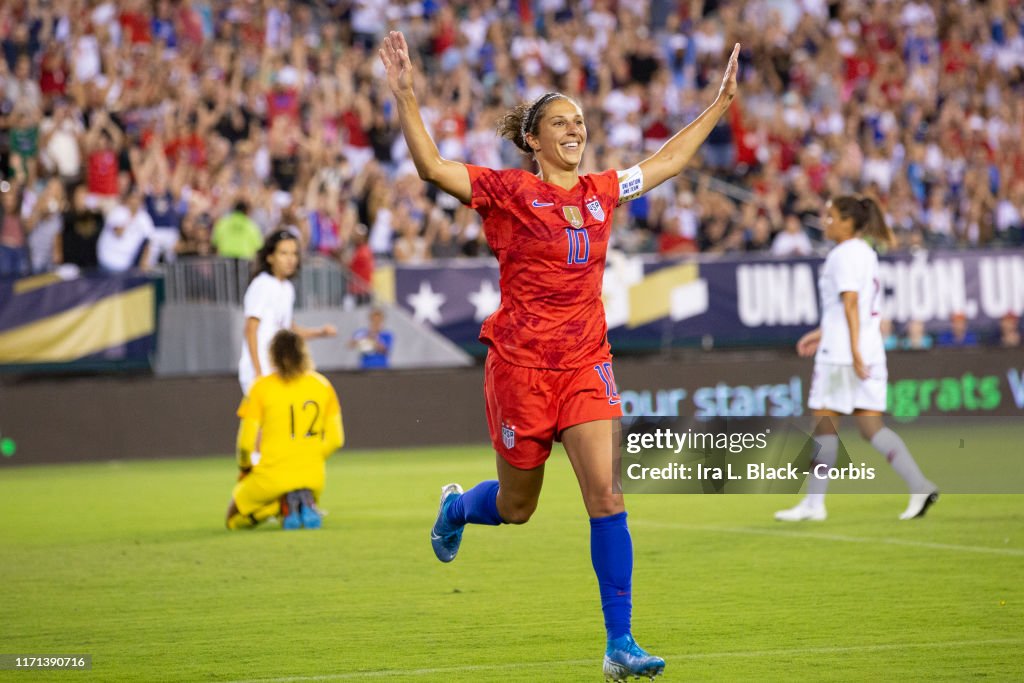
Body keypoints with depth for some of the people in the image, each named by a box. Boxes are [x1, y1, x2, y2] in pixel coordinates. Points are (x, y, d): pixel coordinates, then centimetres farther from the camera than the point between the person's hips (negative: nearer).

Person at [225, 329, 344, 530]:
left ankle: (285, 504, -9)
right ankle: (306, 501, -3)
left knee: (234, 520, 20)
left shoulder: (262, 387, -6)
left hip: (272, 476, -4)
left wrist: (244, 468, 12)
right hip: (313, 477, 4)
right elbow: (336, 439, 5)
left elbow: (246, 441, -7)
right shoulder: (322, 384, 4)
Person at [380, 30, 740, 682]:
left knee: (607, 494, -11)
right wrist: (406, 97, -27)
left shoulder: (603, 192, 9)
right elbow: (432, 166, -16)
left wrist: (723, 101, 25)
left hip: (587, 364, 3)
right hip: (520, 364, -3)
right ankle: (457, 507, 49)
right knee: (517, 506, 11)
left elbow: (669, 160, 24)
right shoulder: (508, 191, -5)